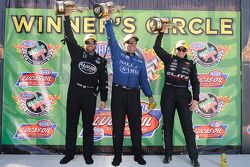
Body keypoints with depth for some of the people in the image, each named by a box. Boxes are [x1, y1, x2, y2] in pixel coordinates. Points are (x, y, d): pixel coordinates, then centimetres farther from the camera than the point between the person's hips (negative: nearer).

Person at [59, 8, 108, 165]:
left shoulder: (101, 60, 6)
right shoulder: (77, 52, 7)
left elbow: (104, 81, 5)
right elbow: (69, 37, 0)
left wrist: (103, 99, 1)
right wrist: (67, 18, -4)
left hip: (90, 95, -1)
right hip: (74, 92, 1)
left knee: (88, 125, 6)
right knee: (71, 124, 7)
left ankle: (88, 155, 17)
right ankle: (69, 153, 20)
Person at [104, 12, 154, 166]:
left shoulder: (140, 60, 14)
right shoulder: (118, 53, 7)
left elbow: (144, 79, 15)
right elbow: (111, 38, -2)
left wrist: (150, 95, 12)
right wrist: (108, 19, -10)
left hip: (134, 94, 2)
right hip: (118, 93, -2)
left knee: (136, 126, 7)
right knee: (118, 126, 4)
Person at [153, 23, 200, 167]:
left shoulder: (191, 64, 6)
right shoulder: (169, 59, 6)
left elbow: (195, 83, 4)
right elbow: (157, 47, -2)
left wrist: (196, 99, -5)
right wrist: (162, 32, -6)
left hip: (183, 95, 0)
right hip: (168, 95, 1)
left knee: (188, 127, 0)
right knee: (168, 126, 8)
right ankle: (168, 154, 21)